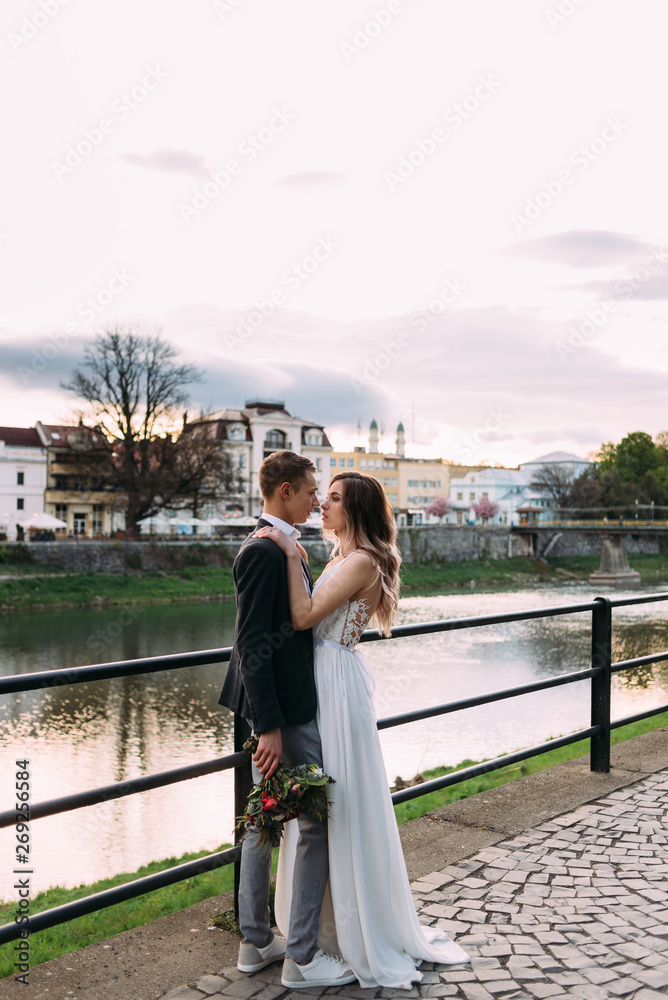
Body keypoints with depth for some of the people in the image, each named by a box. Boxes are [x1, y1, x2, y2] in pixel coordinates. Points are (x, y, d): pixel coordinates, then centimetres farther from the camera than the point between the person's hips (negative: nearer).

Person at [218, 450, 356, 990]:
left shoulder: (282, 547, 12)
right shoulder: (263, 551, -19)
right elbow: (252, 645, -22)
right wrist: (270, 726, -22)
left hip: (278, 703, 10)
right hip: (283, 708, -10)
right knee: (320, 822, -1)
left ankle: (256, 942, 29)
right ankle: (303, 955, 11)